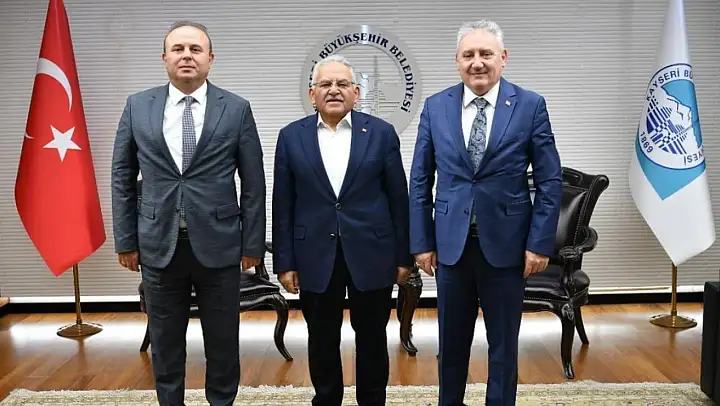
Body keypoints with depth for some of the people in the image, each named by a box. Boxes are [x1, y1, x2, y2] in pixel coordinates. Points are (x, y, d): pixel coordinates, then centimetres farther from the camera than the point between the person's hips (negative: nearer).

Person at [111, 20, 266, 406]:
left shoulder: (237, 109, -2)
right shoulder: (137, 106, 4)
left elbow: (253, 183, 0)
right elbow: (122, 178, 7)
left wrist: (252, 243, -2)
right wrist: (126, 240, 4)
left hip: (218, 245, -1)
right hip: (158, 246, 2)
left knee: (223, 341, 12)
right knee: (165, 343, 15)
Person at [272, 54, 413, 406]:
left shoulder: (381, 132, 0)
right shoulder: (291, 136, 3)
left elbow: (398, 198, 2)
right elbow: (283, 205, 3)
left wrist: (404, 256, 1)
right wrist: (284, 261, 0)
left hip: (372, 255, 0)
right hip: (316, 258, 1)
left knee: (372, 340, 11)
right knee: (322, 342, 13)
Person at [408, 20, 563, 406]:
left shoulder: (530, 105, -3)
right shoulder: (435, 107, 2)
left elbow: (549, 180, -2)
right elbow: (420, 180, 4)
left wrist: (540, 242, -7)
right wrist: (421, 242, 0)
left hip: (506, 242, -1)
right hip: (451, 242, 2)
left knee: (503, 342, 13)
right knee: (451, 341, 15)